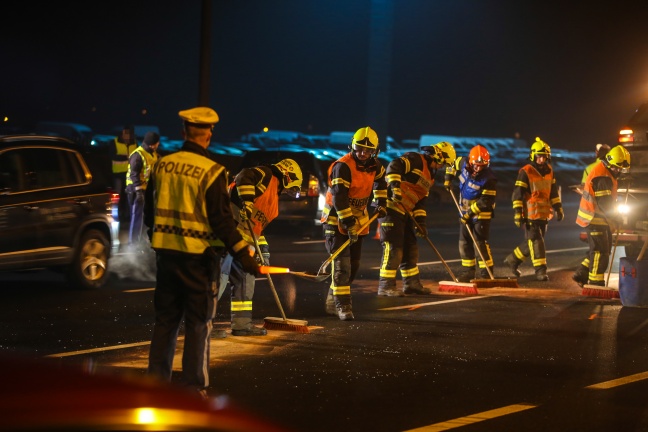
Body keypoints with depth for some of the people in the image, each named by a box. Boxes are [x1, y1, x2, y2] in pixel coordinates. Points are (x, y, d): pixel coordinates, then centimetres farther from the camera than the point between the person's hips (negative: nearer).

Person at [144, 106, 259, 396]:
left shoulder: (162, 166, 3)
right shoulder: (211, 172, -14)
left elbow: (150, 211, 13)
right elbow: (221, 218, -16)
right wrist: (242, 253, -12)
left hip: (166, 252, 5)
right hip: (199, 256, -5)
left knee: (166, 319, 14)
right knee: (198, 323, 3)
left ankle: (156, 380, 18)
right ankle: (194, 388, 5)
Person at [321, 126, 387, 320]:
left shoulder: (374, 165, 0)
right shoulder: (343, 167, -24)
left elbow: (380, 180, 24)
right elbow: (339, 198, -28)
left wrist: (380, 202, 17)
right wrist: (349, 224, -31)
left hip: (358, 218, 8)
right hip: (337, 219, -8)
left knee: (353, 265, 11)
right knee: (342, 263, -14)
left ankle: (333, 301, 22)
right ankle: (342, 305, -13)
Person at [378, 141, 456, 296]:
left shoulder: (429, 175, 20)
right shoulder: (415, 160, -9)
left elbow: (421, 200, 20)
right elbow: (394, 166, -25)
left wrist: (420, 222, 11)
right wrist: (394, 186, -37)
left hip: (405, 212, 10)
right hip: (391, 207, -10)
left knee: (410, 248, 15)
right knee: (393, 247, -10)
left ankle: (412, 283, 25)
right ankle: (386, 286, -8)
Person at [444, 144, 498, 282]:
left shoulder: (489, 179, -25)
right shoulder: (463, 163, -9)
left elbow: (486, 201, -24)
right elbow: (453, 163, 15)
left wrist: (471, 212, -25)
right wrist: (448, 178, 6)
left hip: (481, 213, -7)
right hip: (465, 211, 7)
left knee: (480, 242, -13)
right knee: (464, 242, 11)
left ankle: (486, 272, -9)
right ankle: (468, 270, 21)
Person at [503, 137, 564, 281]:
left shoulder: (549, 171, 11)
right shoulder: (525, 172, -11)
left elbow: (553, 192, 20)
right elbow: (518, 193, -12)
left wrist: (558, 208, 15)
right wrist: (517, 213, -17)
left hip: (544, 214, 7)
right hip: (530, 214, -7)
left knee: (532, 241, 13)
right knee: (535, 240, -8)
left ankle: (513, 259, 30)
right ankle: (540, 270, -6)